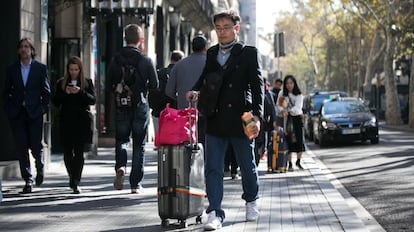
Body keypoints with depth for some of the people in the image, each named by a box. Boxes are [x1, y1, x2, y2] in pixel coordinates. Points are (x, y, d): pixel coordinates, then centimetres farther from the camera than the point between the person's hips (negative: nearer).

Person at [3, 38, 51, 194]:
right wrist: (9, 109, 1)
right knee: (21, 148, -1)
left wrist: (43, 109, -5)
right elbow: (6, 92, 12)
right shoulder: (12, 69, 9)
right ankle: (28, 181, 5)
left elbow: (46, 91, 4)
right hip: (17, 114, 2)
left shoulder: (40, 68, 4)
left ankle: (40, 167, 28)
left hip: (34, 113, -2)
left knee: (35, 146, -4)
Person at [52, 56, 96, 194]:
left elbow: (93, 100, -3)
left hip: (82, 122, -2)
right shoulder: (61, 83, 10)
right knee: (67, 152, 4)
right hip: (66, 122, 2)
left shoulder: (87, 82, 7)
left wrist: (80, 92, -18)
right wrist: (65, 93, -12)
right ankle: (73, 178, 26)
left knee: (79, 152, -8)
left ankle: (76, 183, -11)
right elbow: (55, 102, 4)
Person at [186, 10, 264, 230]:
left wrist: (256, 116, -17)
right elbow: (205, 78, 22)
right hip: (215, 121, 4)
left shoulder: (249, 54, -2)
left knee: (247, 166, 12)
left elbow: (257, 86, -7)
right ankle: (215, 212, -4)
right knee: (213, 169, -3)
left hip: (240, 120, -3)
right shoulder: (212, 53, 12)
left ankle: (251, 202, 35)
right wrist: (196, 91, -1)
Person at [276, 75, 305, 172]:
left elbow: (298, 107, -12)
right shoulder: (282, 94, 3)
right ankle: (290, 164, 2)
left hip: (297, 118, 0)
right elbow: (278, 105, 0)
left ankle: (298, 161, 17)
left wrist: (289, 111, -28)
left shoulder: (299, 95, 1)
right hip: (286, 119, 0)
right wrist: (283, 111, -21)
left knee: (300, 141, -2)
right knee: (288, 142, -5)